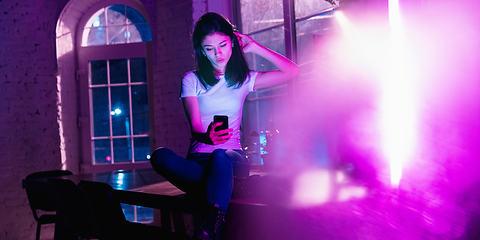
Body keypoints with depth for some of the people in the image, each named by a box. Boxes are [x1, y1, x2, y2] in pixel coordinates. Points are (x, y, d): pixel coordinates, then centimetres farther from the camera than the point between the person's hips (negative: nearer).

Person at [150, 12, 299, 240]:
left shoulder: (244, 79, 12)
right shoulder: (192, 80, 8)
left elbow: (292, 71, 6)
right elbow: (195, 127, -5)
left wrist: (254, 47, 7)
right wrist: (206, 137, -31)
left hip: (232, 157, 0)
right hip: (199, 160, 1)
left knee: (220, 157, -38)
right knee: (160, 156, -32)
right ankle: (229, 188, -33)